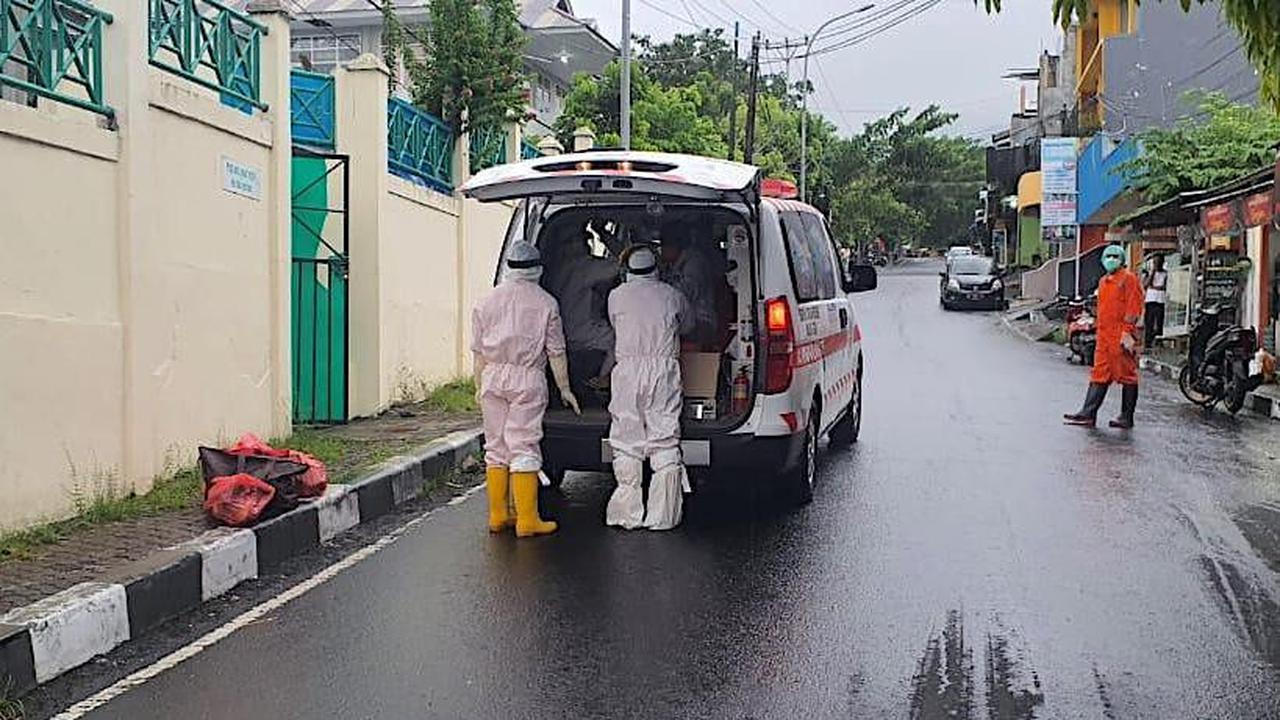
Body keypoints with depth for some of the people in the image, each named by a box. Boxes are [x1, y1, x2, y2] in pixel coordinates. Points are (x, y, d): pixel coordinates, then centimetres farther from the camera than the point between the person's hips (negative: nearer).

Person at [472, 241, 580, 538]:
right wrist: (564, 389, 9)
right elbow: (555, 352, 0)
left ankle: (497, 516, 15)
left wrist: (480, 388, 17)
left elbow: (478, 352, 9)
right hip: (527, 379, -3)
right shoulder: (545, 303, -3)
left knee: (496, 446, 11)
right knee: (524, 447, -3)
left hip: (493, 378, 3)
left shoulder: (487, 301, 6)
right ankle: (527, 520, -3)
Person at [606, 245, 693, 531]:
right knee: (665, 442, 3)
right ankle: (663, 515, 2)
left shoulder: (616, 296, 5)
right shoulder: (671, 295, 7)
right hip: (664, 369, 0)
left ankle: (628, 514, 6)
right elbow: (686, 325, 23)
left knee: (626, 443, 5)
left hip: (628, 370, 0)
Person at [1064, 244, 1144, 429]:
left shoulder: (1129, 279, -5)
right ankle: (1088, 414, 5)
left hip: (1121, 336, -8)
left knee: (1127, 375, 0)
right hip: (1104, 336, 8)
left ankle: (1127, 417, 5)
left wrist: (1128, 332, -17)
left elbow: (1134, 307, -11)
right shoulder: (1103, 281, 19)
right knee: (1100, 375, 6)